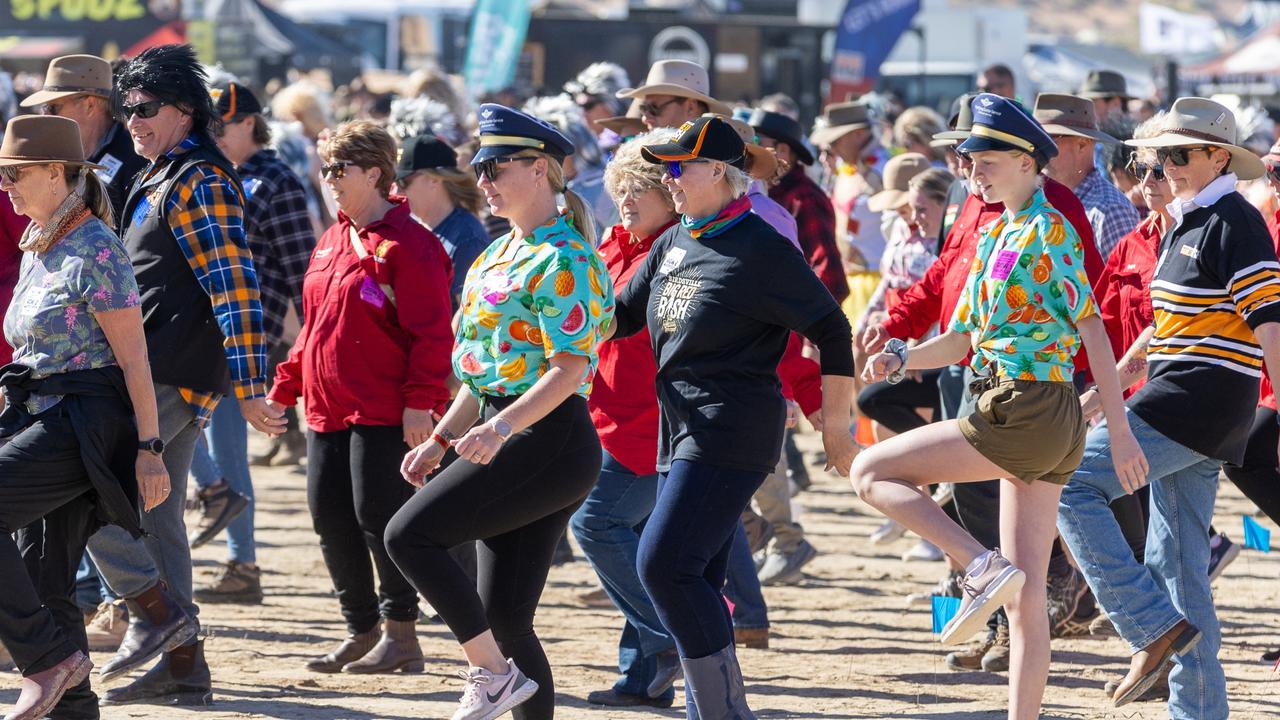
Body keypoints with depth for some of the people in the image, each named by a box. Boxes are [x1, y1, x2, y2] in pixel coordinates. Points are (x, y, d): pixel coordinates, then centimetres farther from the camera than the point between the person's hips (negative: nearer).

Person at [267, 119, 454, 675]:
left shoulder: (407, 243, -10)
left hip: (384, 414, -9)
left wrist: (421, 400, -21)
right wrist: (285, 388, 19)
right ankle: (362, 629, 19)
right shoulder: (331, 243, 17)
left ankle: (400, 633, 2)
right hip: (328, 409, 9)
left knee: (378, 515, -7)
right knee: (330, 515, 8)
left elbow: (431, 330, -15)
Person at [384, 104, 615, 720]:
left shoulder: (562, 260, -11)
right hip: (512, 444, 9)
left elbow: (569, 369, -20)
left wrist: (500, 427, -31)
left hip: (548, 442, -9)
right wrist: (439, 441, 19)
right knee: (505, 621, 6)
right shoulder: (501, 255, 18)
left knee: (409, 534, -15)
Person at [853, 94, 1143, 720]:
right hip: (1044, 431, 9)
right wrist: (899, 359, -2)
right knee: (1025, 596, 7)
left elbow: (1092, 328, -13)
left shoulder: (1048, 229, -9)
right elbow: (958, 340, 18)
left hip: (1028, 415, -9)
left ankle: (983, 568, -13)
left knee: (871, 472, -6)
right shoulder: (998, 236, 18)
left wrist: (1119, 429, -16)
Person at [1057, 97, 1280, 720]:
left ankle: (1155, 626, -15)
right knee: (1176, 564, 9)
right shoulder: (1183, 224, 18)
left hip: (1202, 397, -10)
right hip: (1183, 410, 10)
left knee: (1068, 485, -14)